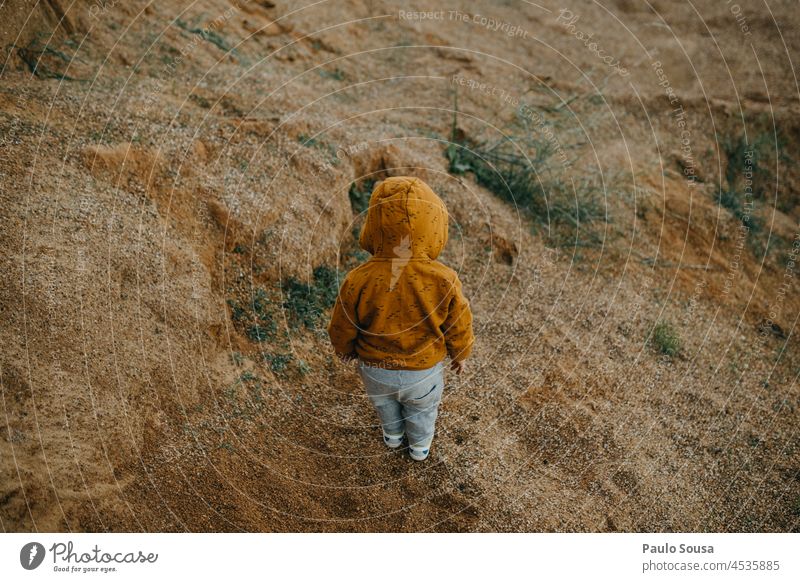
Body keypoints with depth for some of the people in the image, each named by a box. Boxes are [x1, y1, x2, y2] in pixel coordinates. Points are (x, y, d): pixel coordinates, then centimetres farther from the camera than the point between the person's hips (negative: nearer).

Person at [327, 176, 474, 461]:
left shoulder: (357, 281, -31)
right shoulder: (444, 280, -31)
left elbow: (342, 329, -13)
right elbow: (458, 328, -13)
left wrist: (345, 349, 11)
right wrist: (460, 355, 9)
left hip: (375, 368, 1)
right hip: (424, 371, 0)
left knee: (384, 404, 35)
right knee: (422, 410, 32)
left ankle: (392, 436, 64)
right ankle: (420, 446, 60)